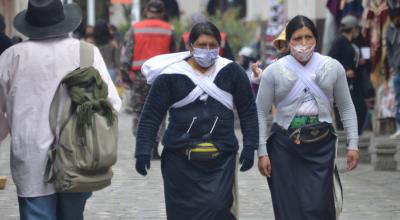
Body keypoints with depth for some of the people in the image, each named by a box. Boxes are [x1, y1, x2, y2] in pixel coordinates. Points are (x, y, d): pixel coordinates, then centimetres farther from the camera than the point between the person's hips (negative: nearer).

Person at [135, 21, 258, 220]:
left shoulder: (231, 72, 3)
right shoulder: (171, 75, -2)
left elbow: (248, 111, 9)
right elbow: (151, 117, 1)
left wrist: (249, 146, 2)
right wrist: (143, 152, -5)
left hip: (221, 159, 0)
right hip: (181, 160, 0)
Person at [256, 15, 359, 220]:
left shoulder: (333, 68, 2)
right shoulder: (274, 71, -2)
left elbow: (346, 108, 9)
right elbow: (260, 113, 2)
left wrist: (352, 144, 4)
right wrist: (262, 152, -3)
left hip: (321, 145, 0)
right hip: (284, 147, 0)